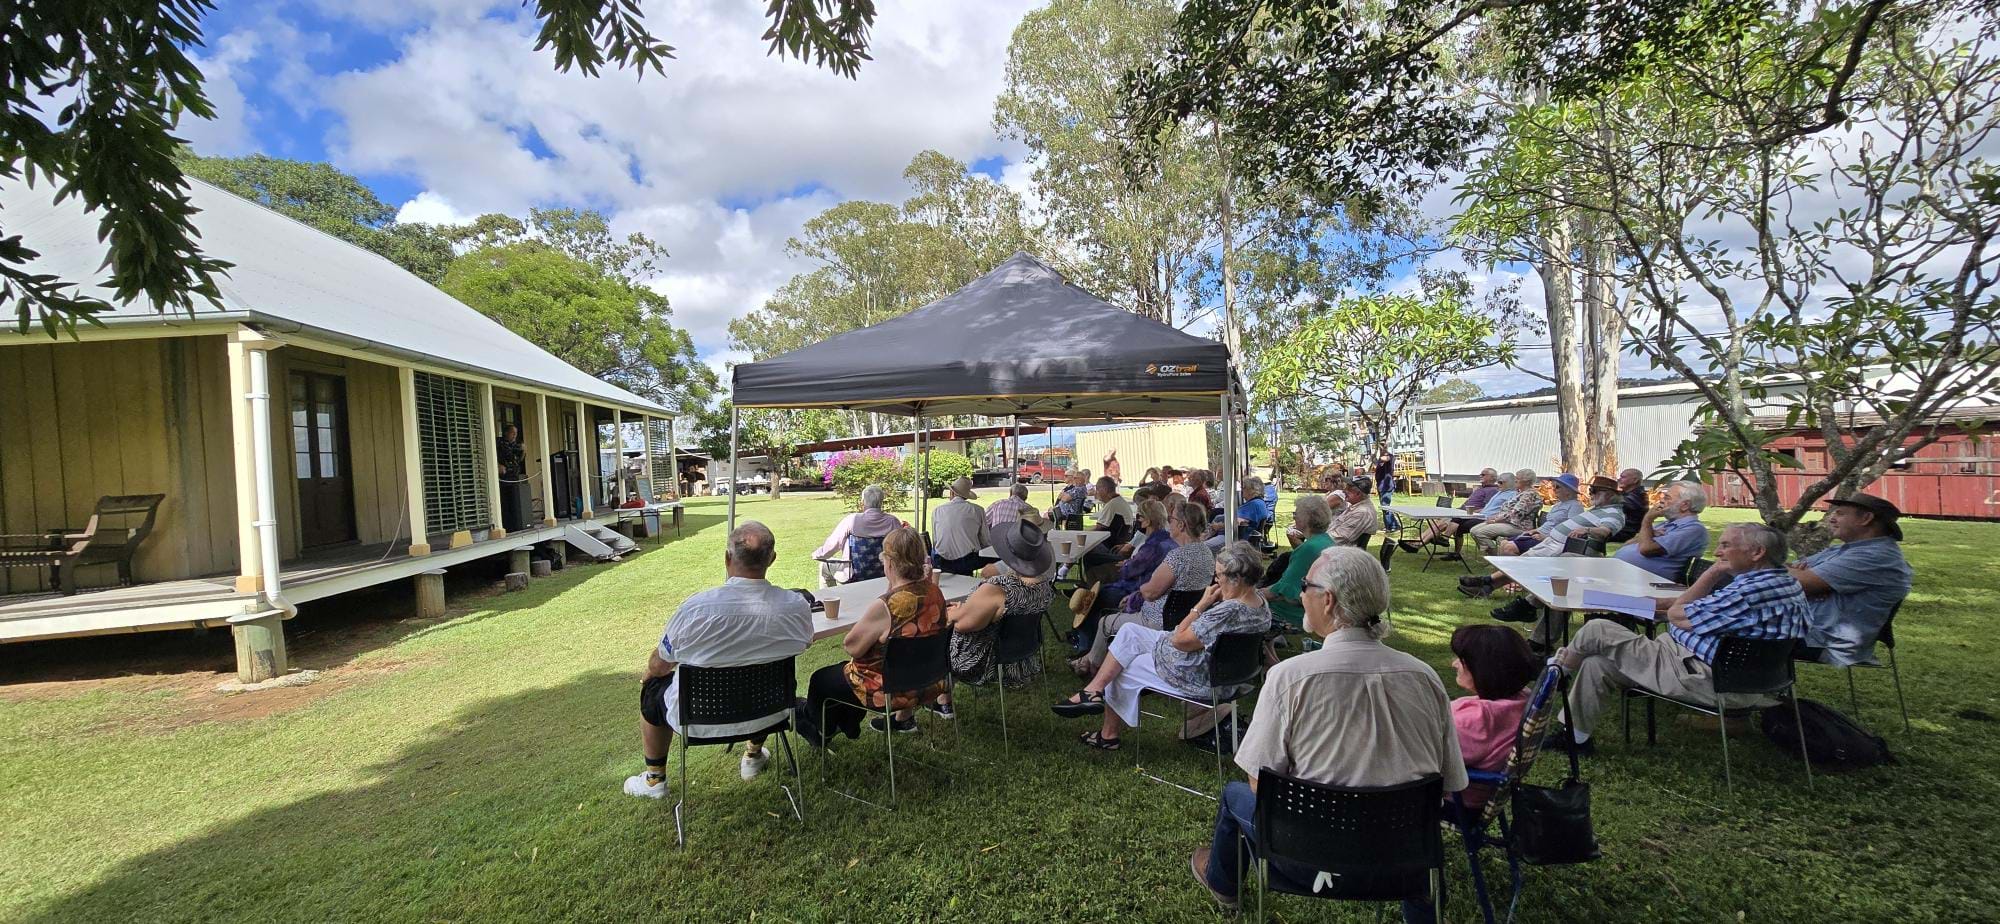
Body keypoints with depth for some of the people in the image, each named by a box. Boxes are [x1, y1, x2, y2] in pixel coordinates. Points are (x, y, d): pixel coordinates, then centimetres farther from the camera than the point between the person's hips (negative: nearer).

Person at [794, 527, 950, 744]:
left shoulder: (884, 606, -31)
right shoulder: (935, 592, -10)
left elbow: (852, 647, -18)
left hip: (892, 691, -7)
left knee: (821, 680, 19)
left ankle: (821, 732, 46)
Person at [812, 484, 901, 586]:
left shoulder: (851, 520, -18)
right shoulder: (893, 522, -13)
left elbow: (832, 544, -8)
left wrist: (816, 554, 11)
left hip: (854, 576, -4)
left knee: (825, 565, 26)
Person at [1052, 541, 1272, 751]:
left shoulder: (1229, 612, -33)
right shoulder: (1260, 603, -2)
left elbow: (1179, 641, -24)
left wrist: (1202, 604, -17)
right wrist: (1210, 604, -7)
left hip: (1197, 678, -9)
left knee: (1121, 670, 10)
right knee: (1128, 632, 7)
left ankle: (1109, 734, 25)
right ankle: (1095, 691, 7)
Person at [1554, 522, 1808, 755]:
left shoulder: (1757, 589, -23)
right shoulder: (1781, 581, 13)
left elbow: (1678, 615, -16)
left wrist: (1713, 573, -7)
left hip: (1702, 678, -11)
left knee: (1597, 630, -10)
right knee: (1596, 663, 8)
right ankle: (1575, 735, 14)